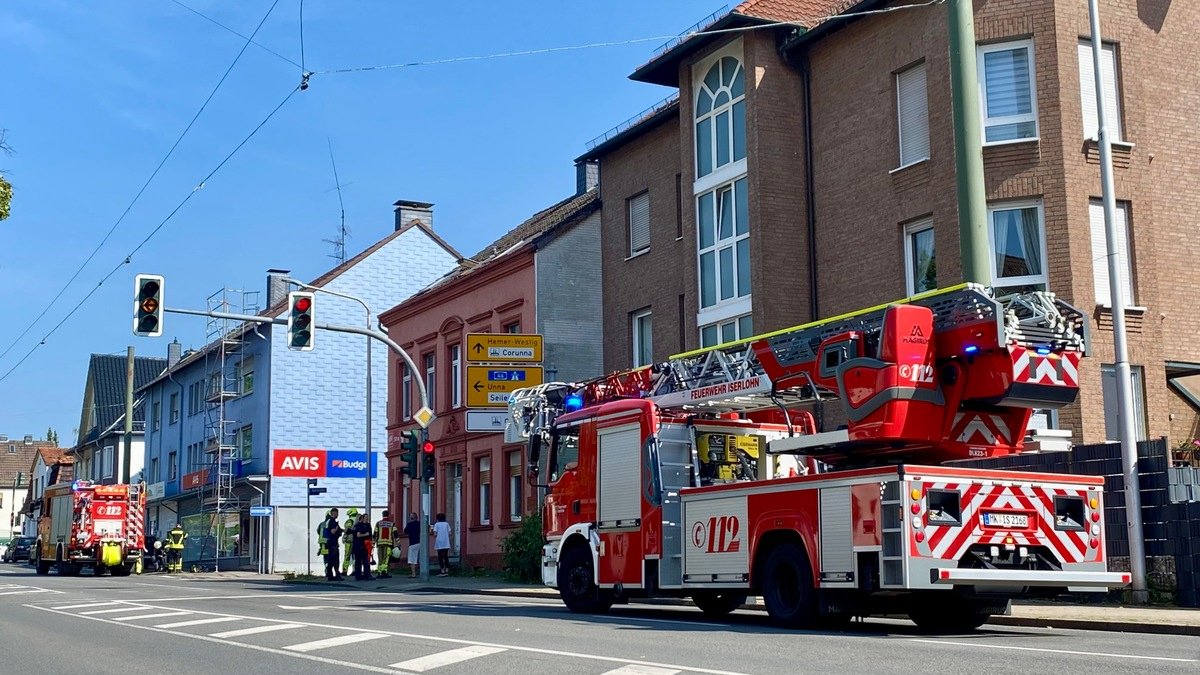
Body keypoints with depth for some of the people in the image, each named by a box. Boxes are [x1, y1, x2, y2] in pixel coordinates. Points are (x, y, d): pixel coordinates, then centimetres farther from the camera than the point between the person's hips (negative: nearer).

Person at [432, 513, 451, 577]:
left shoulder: (436, 524, -2)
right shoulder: (446, 524, 5)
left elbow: (435, 534, -10)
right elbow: (449, 533, 1)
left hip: (439, 543, -3)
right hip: (446, 543, 3)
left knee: (440, 557, 2)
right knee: (446, 557, 9)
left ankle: (442, 571, -2)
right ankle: (447, 571, 4)